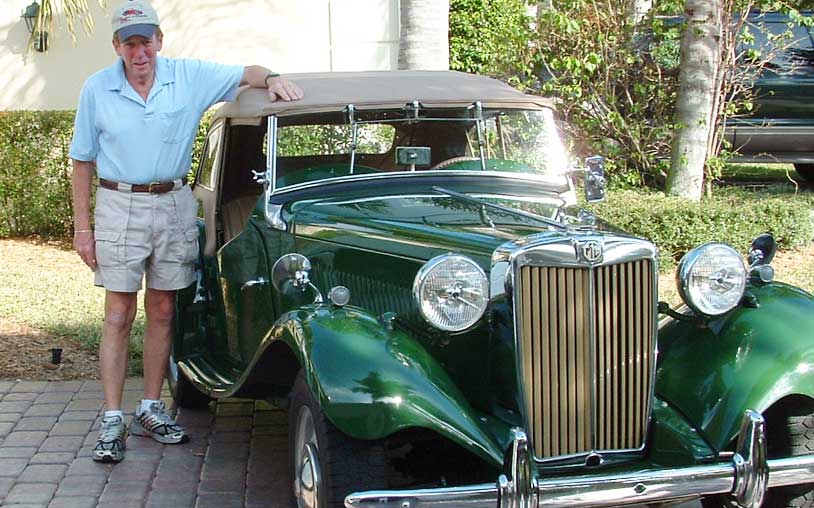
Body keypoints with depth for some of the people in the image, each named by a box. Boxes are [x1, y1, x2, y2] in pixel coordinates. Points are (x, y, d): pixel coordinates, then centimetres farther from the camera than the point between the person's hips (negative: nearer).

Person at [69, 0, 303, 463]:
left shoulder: (189, 77, -1)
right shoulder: (97, 89, -2)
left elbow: (247, 73, 5)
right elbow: (83, 162, 3)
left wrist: (273, 78, -20)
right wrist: (82, 227, -1)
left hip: (174, 205, 2)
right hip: (119, 206, -2)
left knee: (162, 312, 9)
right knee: (119, 316, -2)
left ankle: (151, 409, 20)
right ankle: (113, 421, 2)